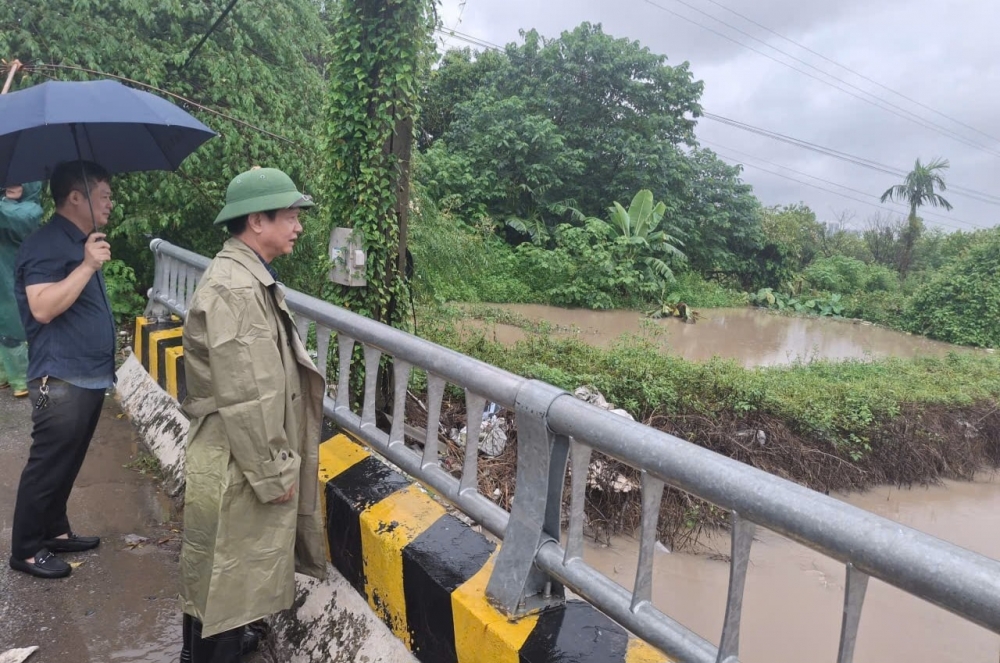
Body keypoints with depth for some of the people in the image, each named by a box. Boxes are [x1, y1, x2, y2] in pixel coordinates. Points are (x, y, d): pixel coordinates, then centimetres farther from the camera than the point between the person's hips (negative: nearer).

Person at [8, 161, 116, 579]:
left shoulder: (80, 242, 16)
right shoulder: (46, 244, -14)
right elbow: (43, 308, -26)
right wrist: (87, 266, -26)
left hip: (90, 377, 9)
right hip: (61, 381, -9)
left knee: (66, 465, 18)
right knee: (47, 466, 1)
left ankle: (55, 531, 31)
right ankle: (26, 550, 14)